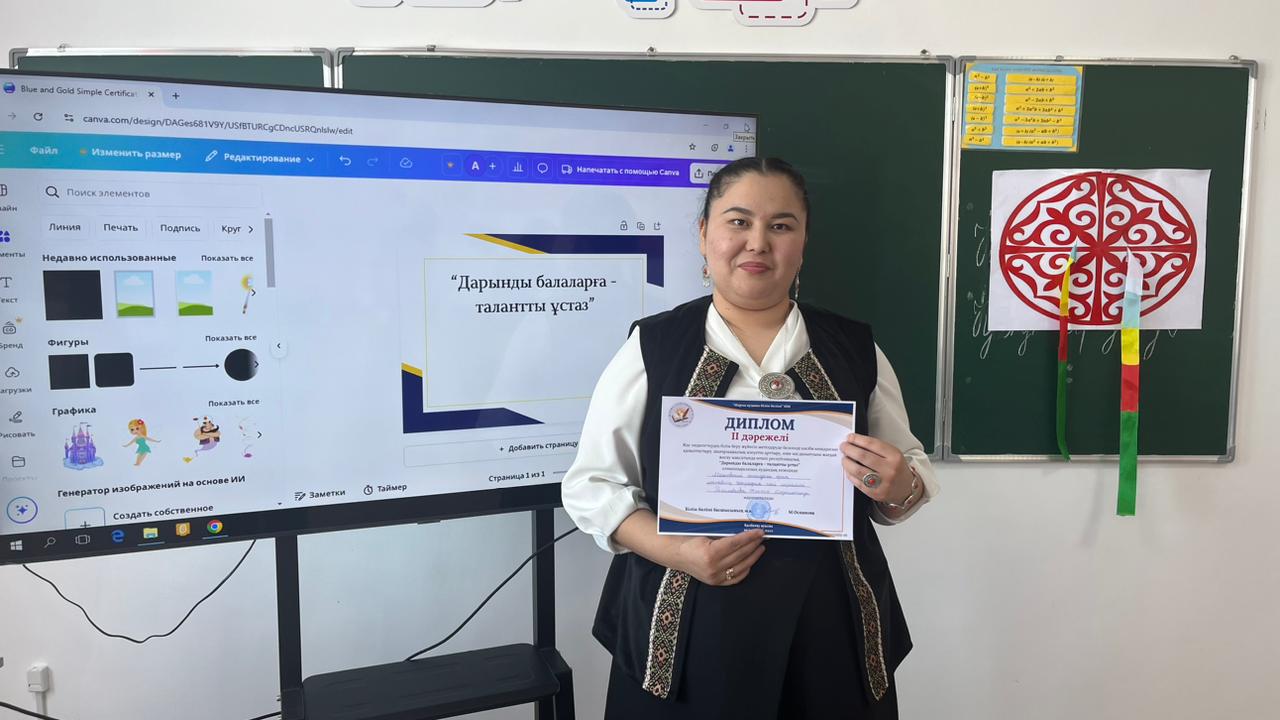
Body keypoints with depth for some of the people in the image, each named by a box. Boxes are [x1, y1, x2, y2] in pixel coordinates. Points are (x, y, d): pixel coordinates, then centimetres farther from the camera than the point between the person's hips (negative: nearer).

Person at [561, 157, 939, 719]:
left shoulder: (855, 350, 3)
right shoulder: (651, 346, -3)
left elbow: (910, 473, 12)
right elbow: (592, 483, -2)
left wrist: (898, 487, -12)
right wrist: (674, 550, -17)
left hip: (830, 627, 2)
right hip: (687, 631, -2)